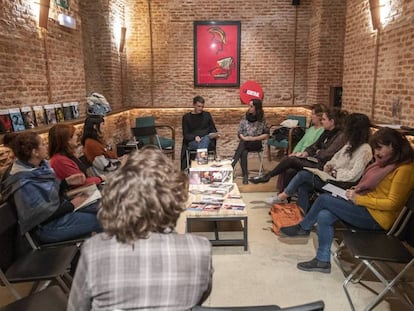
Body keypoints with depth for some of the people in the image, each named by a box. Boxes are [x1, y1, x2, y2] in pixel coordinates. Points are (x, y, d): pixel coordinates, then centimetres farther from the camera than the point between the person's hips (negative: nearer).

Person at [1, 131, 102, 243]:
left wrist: (67, 182, -3)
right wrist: (71, 205, -17)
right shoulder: (24, 184, -27)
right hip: (50, 227, -9)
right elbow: (43, 214, -23)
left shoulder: (40, 165, -2)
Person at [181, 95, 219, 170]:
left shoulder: (207, 115, 16)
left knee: (206, 139, -37)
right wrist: (194, 137, -17)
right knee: (201, 145, -37)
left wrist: (215, 134, -7)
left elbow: (213, 130, 18)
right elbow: (185, 135, 4)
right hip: (192, 142, -1)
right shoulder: (186, 117, 9)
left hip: (207, 140, 1)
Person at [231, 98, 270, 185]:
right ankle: (245, 175, -32)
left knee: (243, 144, -35)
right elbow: (239, 131, 7)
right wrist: (243, 137, -15)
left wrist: (254, 138, -13)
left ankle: (231, 165, -39)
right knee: (243, 153, -33)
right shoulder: (245, 117, 7)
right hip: (244, 142, 2)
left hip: (256, 143, -2)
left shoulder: (262, 119, 0)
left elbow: (266, 134, 0)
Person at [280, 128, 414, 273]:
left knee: (324, 199, -15)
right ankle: (323, 261, -4)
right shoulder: (388, 162, 12)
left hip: (376, 218, -9)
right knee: (324, 216, -12)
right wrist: (357, 191, 4)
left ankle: (303, 228, 9)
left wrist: (358, 199, -19)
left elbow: (392, 203, -19)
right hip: (368, 207, 9)